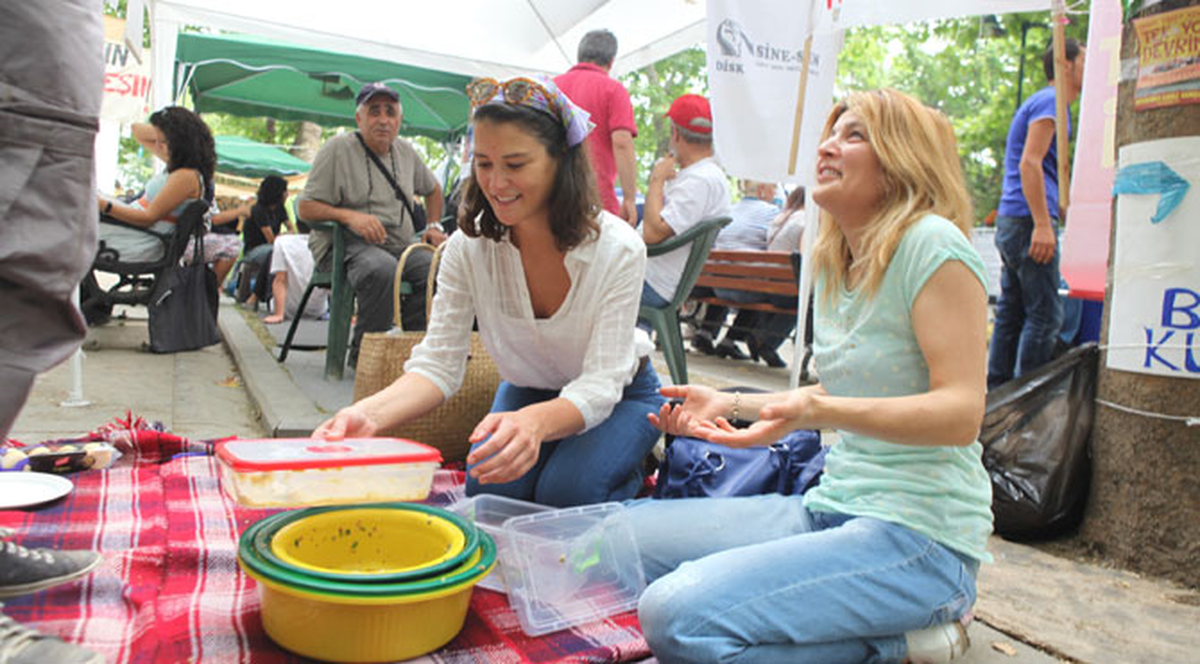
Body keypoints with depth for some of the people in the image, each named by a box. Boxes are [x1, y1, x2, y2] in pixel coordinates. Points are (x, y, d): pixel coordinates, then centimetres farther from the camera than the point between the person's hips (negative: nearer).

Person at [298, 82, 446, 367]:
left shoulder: (406, 151, 15)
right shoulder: (337, 149, -2)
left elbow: (432, 189, 34)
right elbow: (306, 208, -6)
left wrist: (434, 227, 19)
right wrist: (349, 215, -22)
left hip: (400, 245, 5)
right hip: (345, 244, -5)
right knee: (383, 268, -39)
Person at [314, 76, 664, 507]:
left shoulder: (618, 249, -27)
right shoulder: (467, 248, -18)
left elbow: (600, 385, -32)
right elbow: (438, 363, -21)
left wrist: (535, 421, -55)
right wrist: (370, 414, -42)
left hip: (618, 397, -2)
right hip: (526, 392, 3)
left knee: (566, 493, -27)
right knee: (490, 492, -22)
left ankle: (631, 470, 5)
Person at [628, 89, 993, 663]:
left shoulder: (932, 244, -11)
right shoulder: (832, 262, 14)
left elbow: (961, 411, -19)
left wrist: (815, 412, -33)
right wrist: (732, 403, 13)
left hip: (920, 534, -9)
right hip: (832, 507, 9)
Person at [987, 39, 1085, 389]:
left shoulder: (1042, 101, 25)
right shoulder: (1050, 101, -6)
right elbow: (1030, 163, -18)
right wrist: (1043, 225, -23)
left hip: (1013, 221, 10)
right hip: (1028, 220, -10)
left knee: (1011, 313, 10)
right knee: (1045, 315, -9)